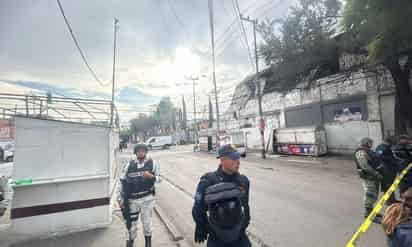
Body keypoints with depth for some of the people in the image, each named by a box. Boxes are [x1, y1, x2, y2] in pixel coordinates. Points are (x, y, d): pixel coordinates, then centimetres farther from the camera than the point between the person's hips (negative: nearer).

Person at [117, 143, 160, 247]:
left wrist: (151, 176, -23)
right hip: (132, 200, 1)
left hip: (147, 198, -1)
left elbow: (159, 178, -2)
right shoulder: (129, 165, -2)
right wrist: (120, 198, -1)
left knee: (147, 222, 12)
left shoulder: (153, 163, -5)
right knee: (131, 223, 11)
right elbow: (122, 181, 2)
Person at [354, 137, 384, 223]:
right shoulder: (361, 152, -19)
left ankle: (370, 211, 32)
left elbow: (375, 162, 21)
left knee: (374, 195, 19)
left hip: (373, 176, 10)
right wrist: (376, 174, -23)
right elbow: (365, 166, -25)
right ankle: (369, 214, 4)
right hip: (368, 177, -10)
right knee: (370, 195, -5)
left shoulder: (368, 151, 14)